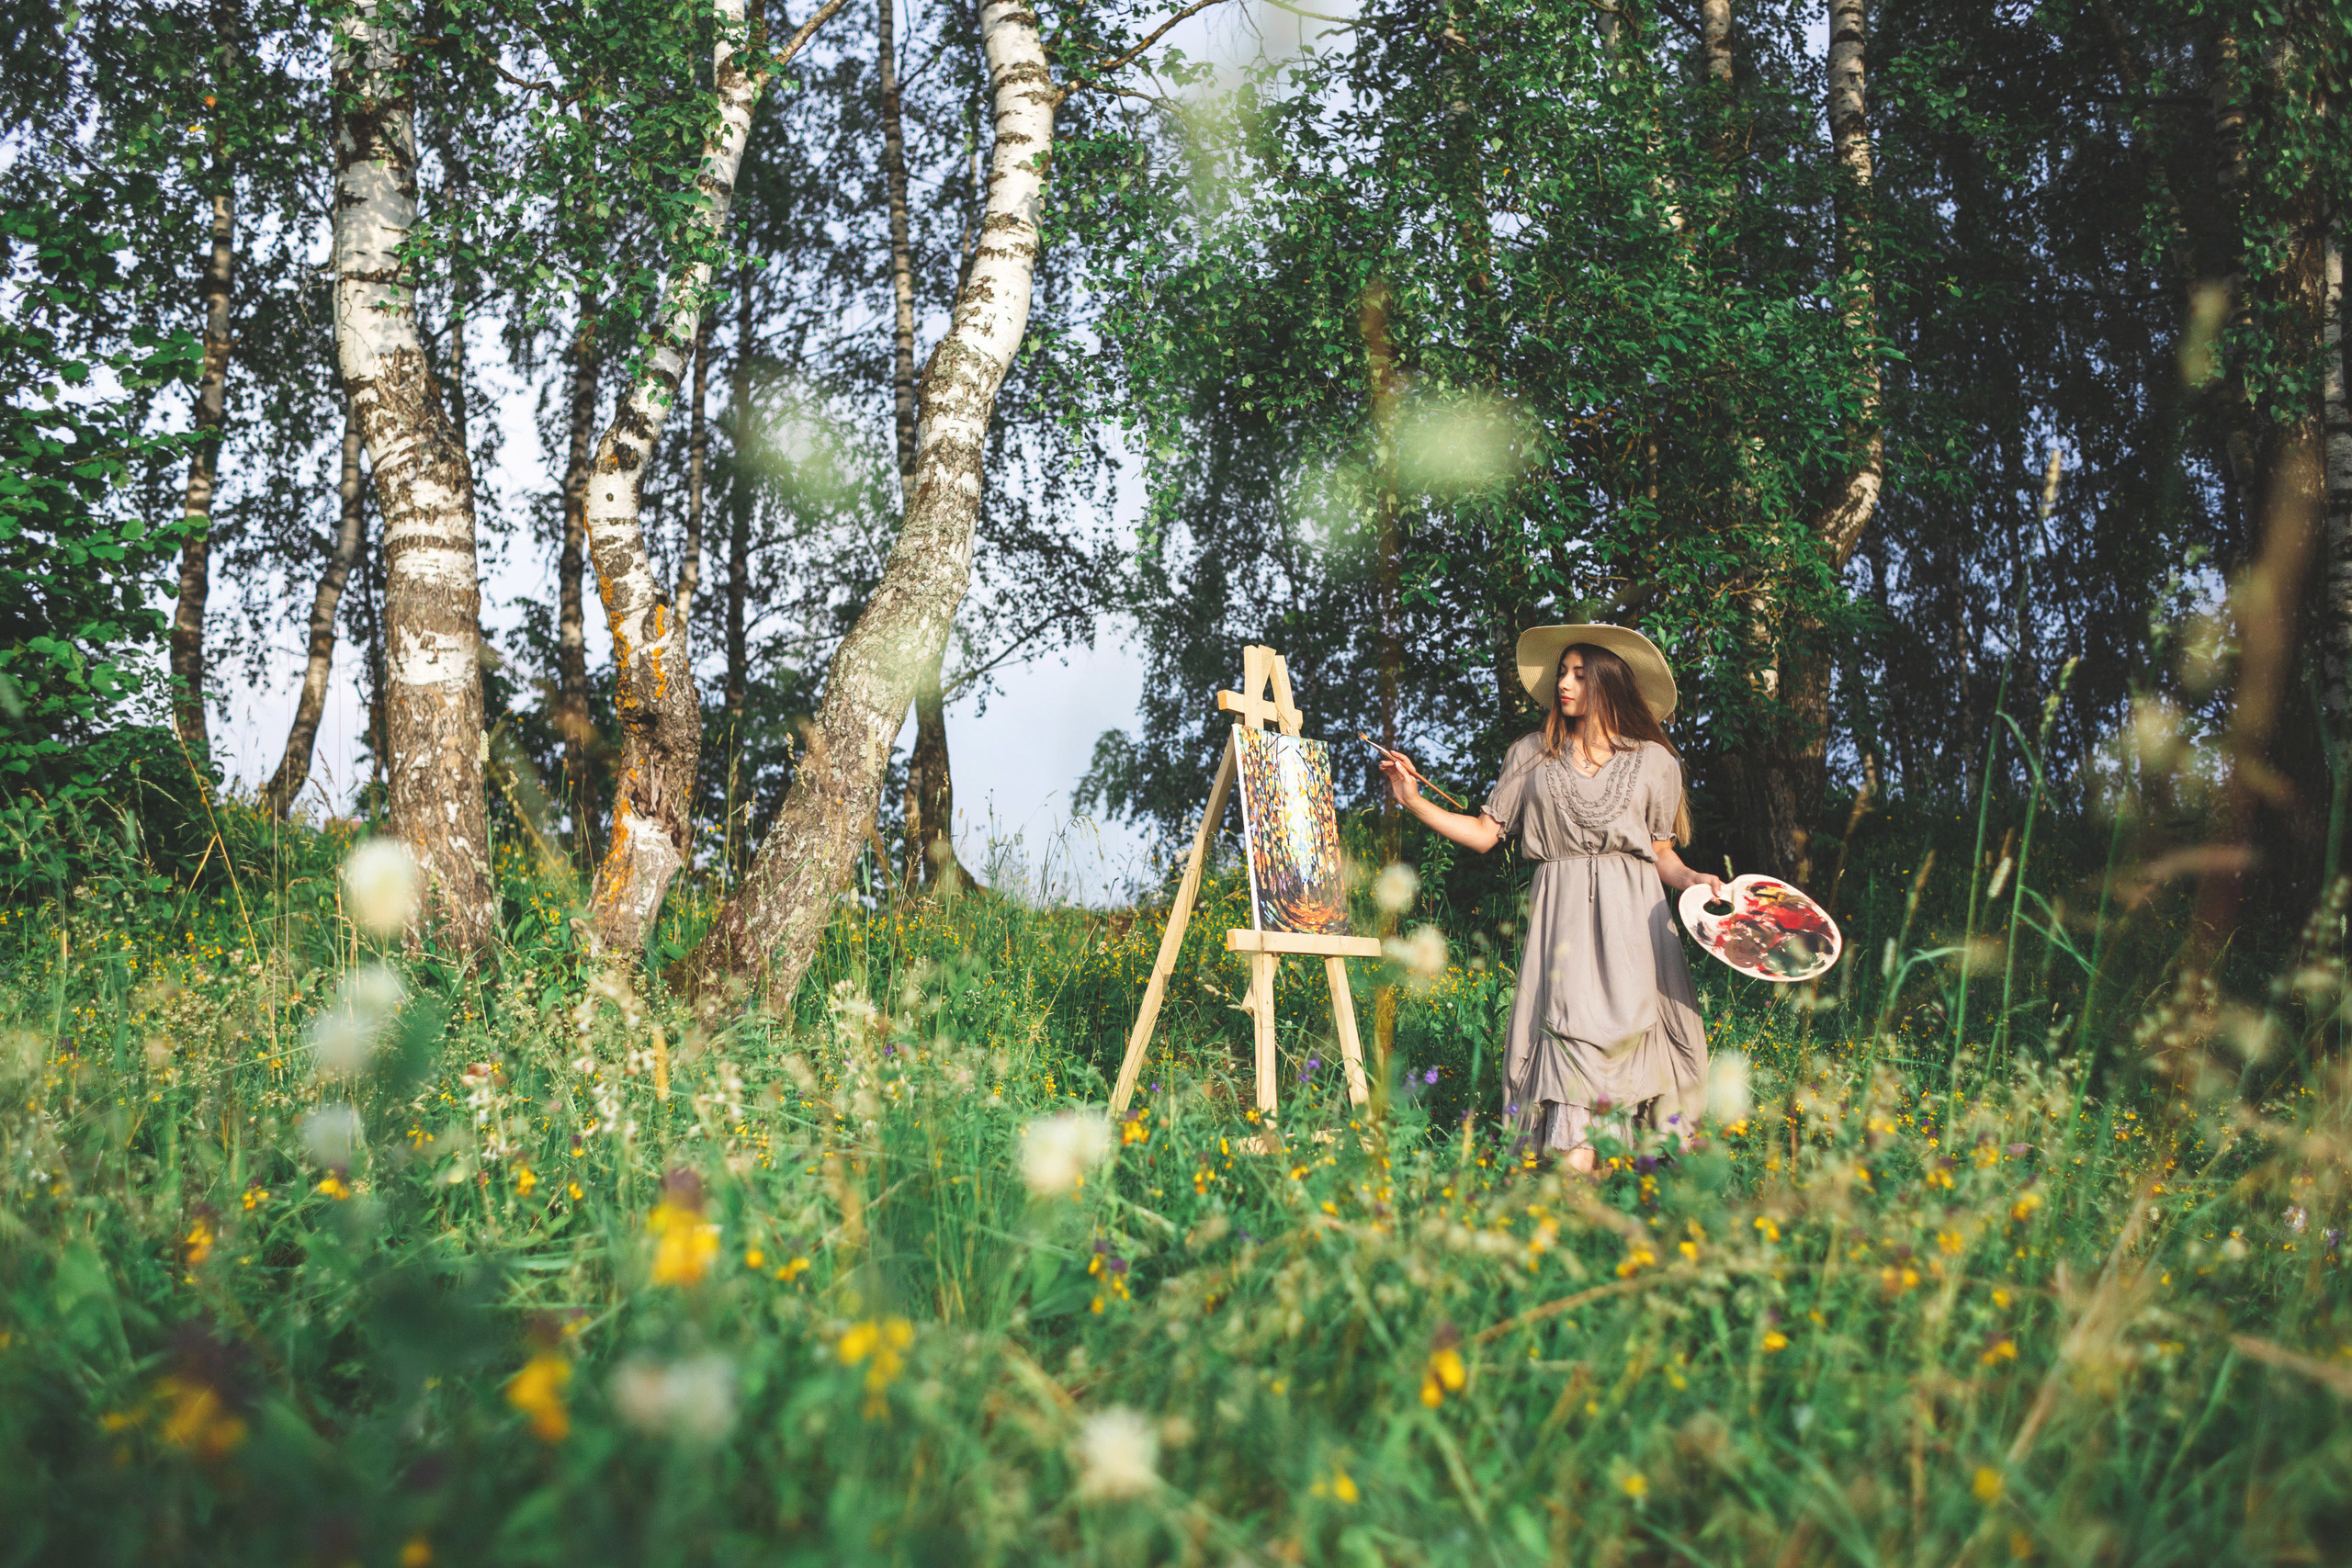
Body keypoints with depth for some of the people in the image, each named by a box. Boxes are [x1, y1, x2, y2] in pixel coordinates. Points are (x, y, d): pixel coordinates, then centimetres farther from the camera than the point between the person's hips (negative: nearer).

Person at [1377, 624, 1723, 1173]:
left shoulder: (1654, 761, 11)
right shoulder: (1531, 755, 13)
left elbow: (1661, 856, 13)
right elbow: (1484, 833, 11)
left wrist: (1695, 880, -7)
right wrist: (1414, 801, 2)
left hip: (1632, 913, -1)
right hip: (1562, 912, 1)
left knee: (1625, 1026, -15)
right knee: (1572, 1024, -15)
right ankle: (1576, 1162, -20)